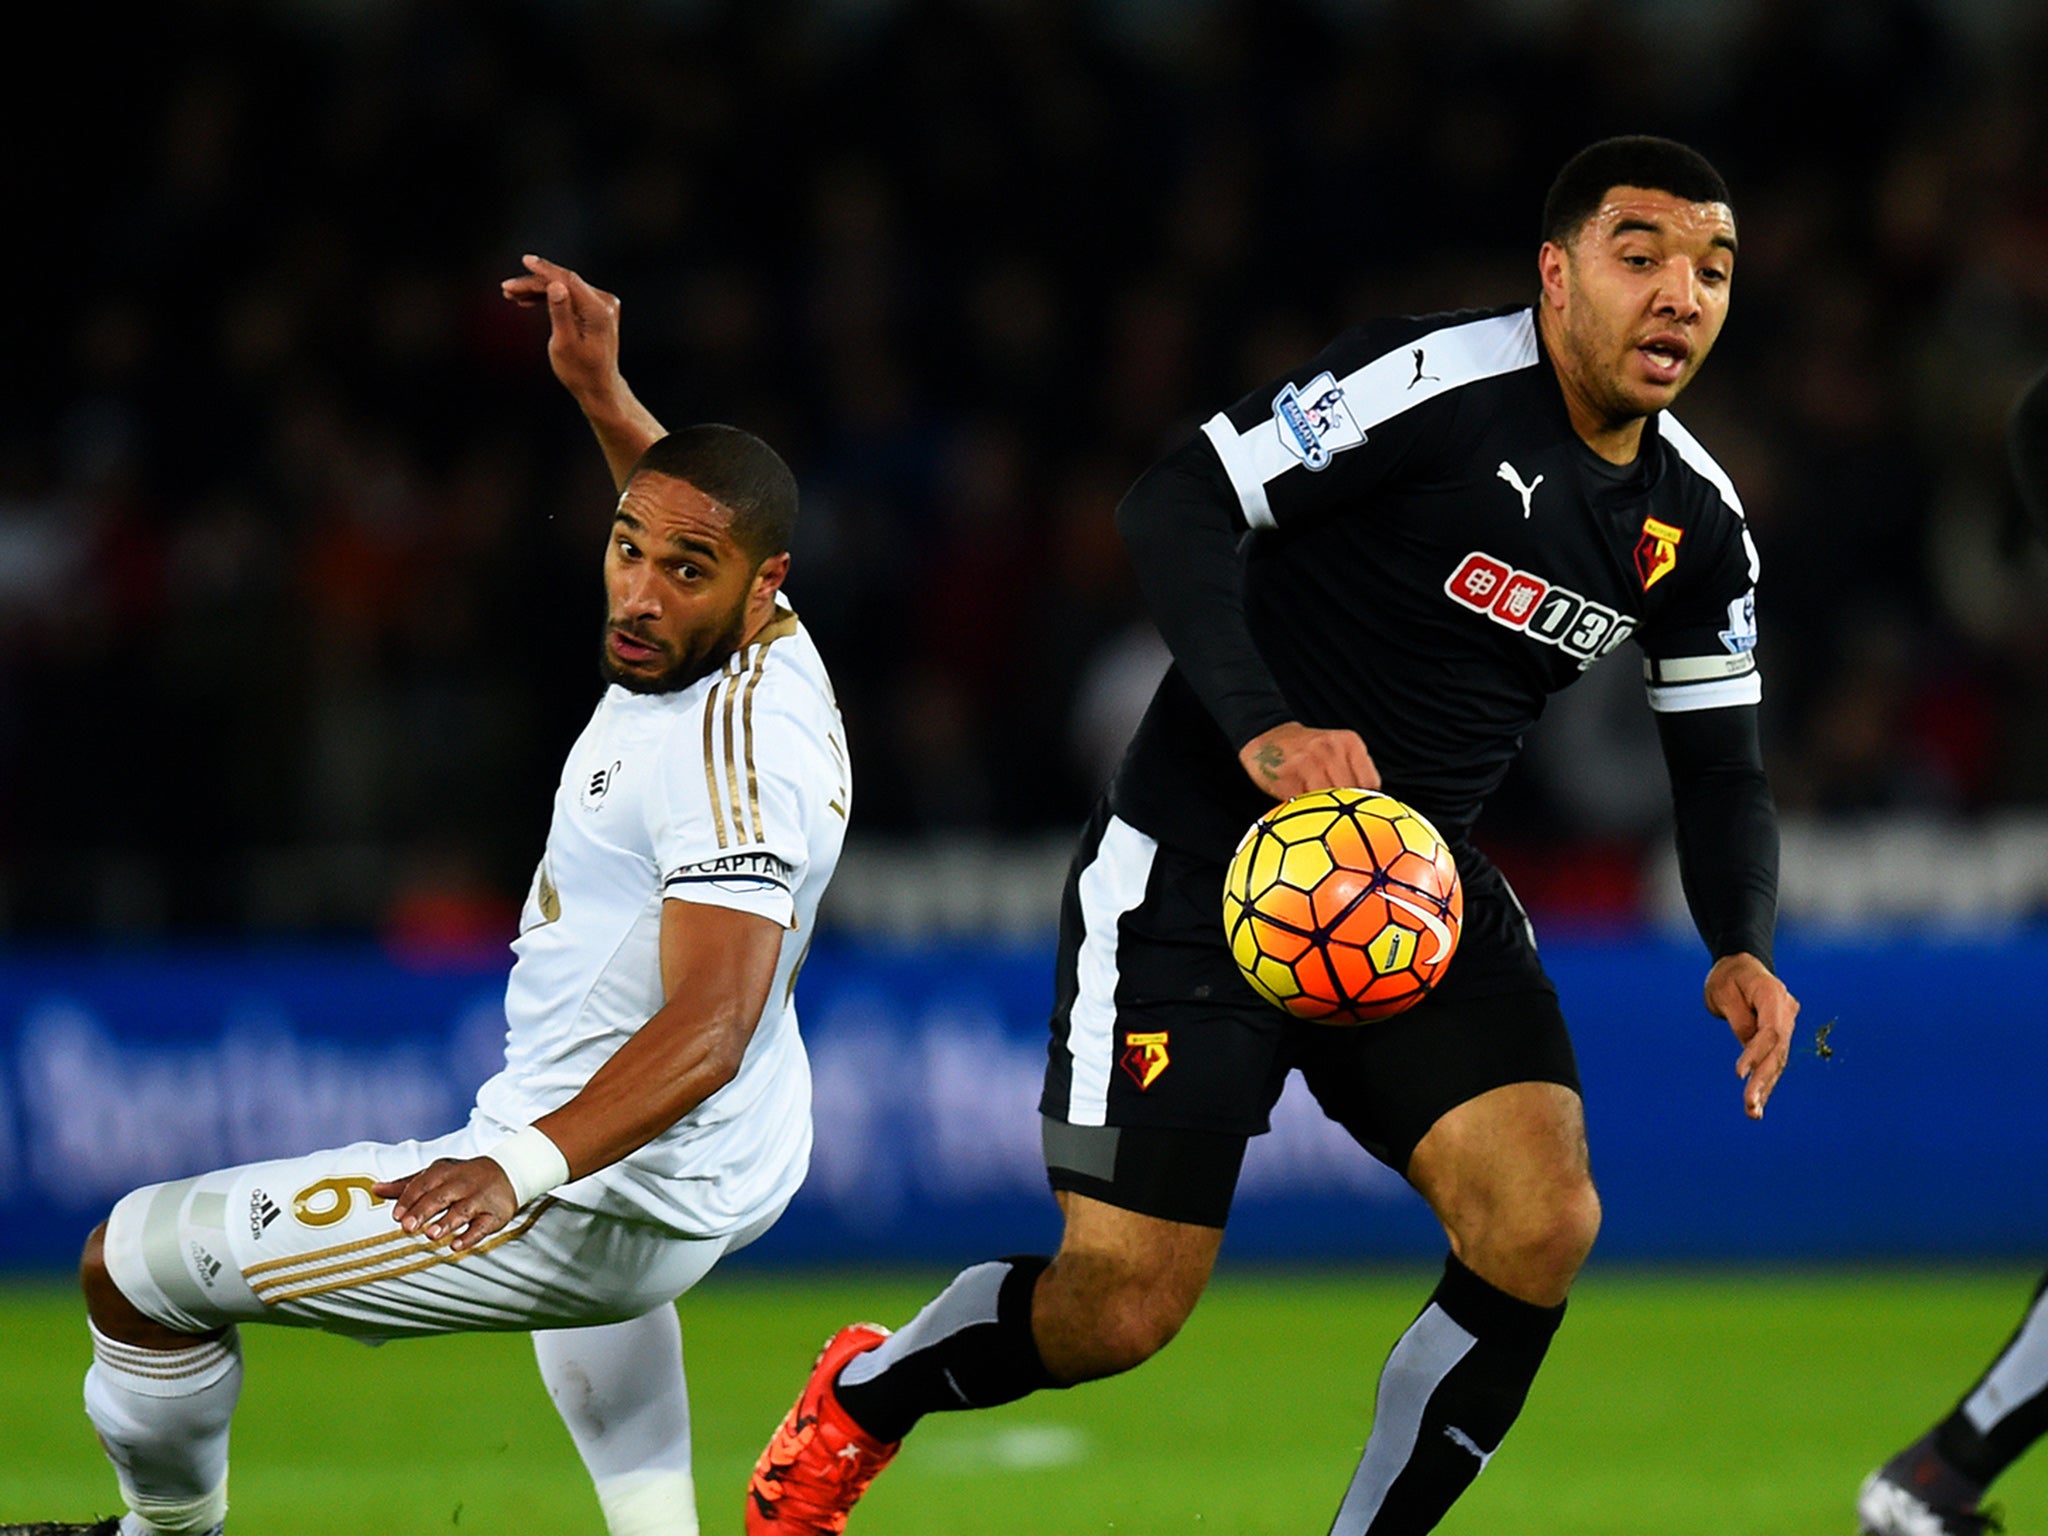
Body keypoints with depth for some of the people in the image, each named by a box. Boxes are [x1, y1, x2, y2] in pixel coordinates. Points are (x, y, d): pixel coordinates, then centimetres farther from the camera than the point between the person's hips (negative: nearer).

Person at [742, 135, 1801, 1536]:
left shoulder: (1698, 526, 3)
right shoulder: (1437, 382, -18)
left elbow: (1721, 764, 13)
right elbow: (1177, 506, -21)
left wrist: (1744, 946, -6)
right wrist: (1263, 732, -34)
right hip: (1201, 858, -6)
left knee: (1545, 1220, -20)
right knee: (1121, 1309, -8)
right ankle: (861, 1398, 25)